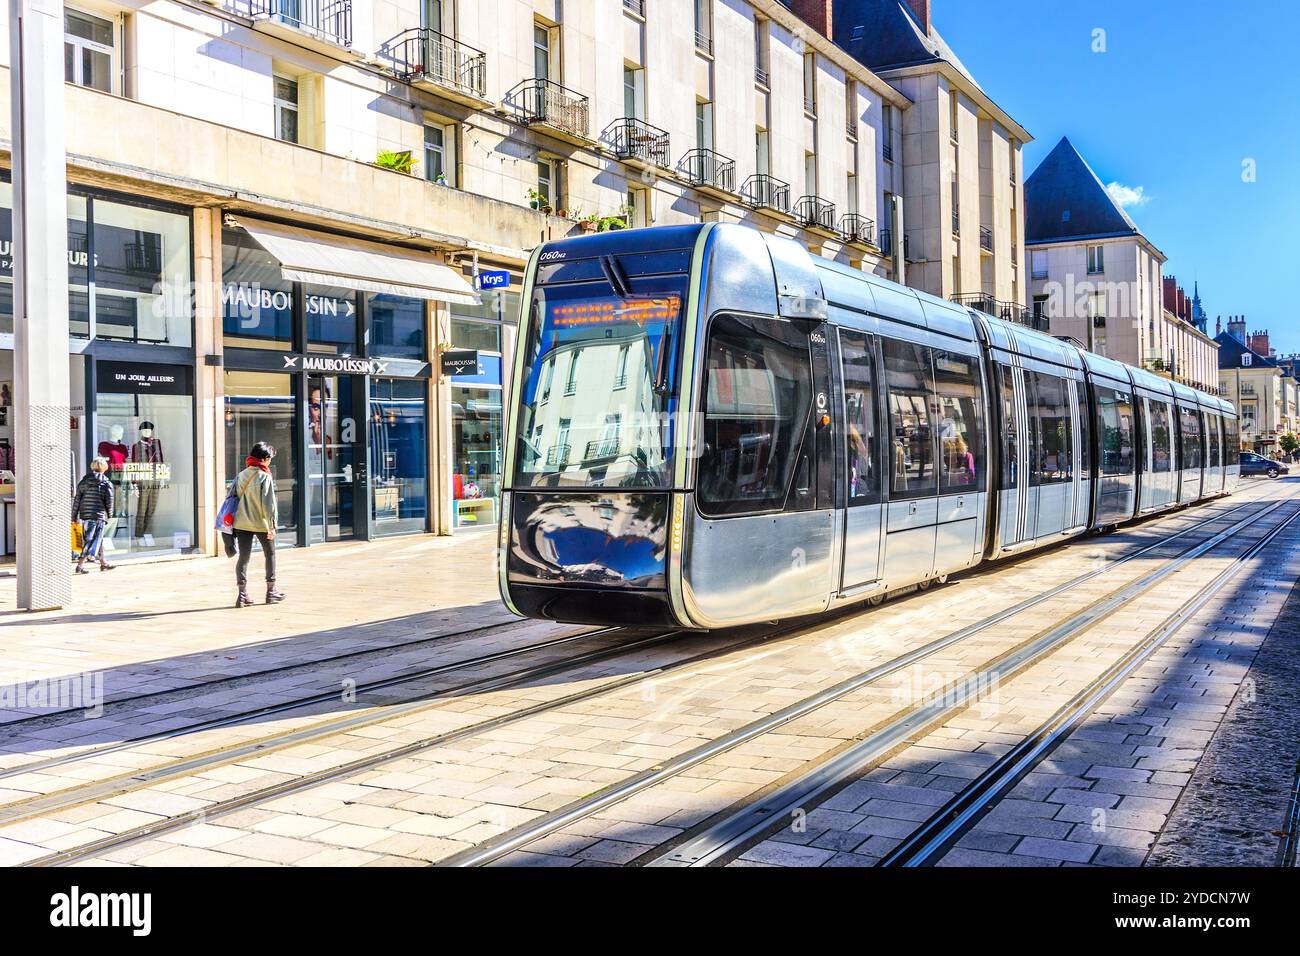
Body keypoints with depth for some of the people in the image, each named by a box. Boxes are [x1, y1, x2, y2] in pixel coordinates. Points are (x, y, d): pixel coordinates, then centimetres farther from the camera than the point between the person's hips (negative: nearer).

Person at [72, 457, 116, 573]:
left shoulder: (83, 482, 7)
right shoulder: (106, 483, -6)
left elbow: (77, 500, 6)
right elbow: (109, 501, -7)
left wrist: (74, 516, 10)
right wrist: (109, 515, 8)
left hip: (85, 516, 6)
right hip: (99, 516, -5)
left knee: (98, 540, 19)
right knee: (92, 541, -2)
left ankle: (104, 563, 30)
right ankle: (80, 565, -9)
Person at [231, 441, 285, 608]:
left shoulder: (240, 475, 5)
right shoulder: (265, 477, -11)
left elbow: (235, 498, 9)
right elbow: (269, 503, -15)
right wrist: (272, 525, -12)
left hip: (242, 523, 4)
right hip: (261, 523, -4)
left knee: (243, 557, 6)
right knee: (270, 555, 13)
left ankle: (243, 594, -1)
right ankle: (271, 591, 19)